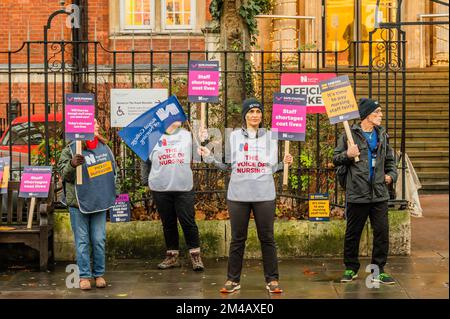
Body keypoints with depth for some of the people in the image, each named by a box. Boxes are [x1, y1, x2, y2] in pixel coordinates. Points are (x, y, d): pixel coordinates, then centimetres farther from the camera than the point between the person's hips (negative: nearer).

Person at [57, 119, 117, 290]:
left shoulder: (104, 147, 6)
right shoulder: (70, 150, -8)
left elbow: (113, 170, 19)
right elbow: (63, 174, -11)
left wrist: (111, 194, 18)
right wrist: (72, 164, -32)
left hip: (100, 204, 4)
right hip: (78, 204, -4)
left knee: (99, 241, 9)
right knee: (82, 241, 3)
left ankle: (99, 274, 20)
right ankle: (84, 276, 11)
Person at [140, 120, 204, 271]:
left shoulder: (186, 135, 7)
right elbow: (145, 161, 13)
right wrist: (145, 180, 10)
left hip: (184, 188, -1)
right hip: (161, 190, 1)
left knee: (188, 222, -2)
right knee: (168, 224, 9)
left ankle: (195, 255, 7)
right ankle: (172, 256, 19)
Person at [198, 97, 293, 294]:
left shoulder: (270, 137, 8)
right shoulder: (235, 136, 8)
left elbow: (271, 167, 9)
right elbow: (227, 164, 9)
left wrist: (284, 163, -9)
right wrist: (209, 157, -2)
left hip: (264, 195, 0)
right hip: (238, 194, 0)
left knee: (267, 238, 4)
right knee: (237, 239, 6)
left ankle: (272, 279, 12)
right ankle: (233, 279, 15)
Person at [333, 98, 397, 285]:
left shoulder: (382, 135, 12)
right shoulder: (350, 134, -3)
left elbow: (390, 159, 24)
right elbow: (335, 159, 1)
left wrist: (391, 174, 8)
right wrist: (347, 155, -17)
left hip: (379, 194, 4)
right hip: (357, 194, -4)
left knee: (382, 232, 2)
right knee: (352, 233, 7)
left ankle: (378, 271, 13)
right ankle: (351, 269, 22)